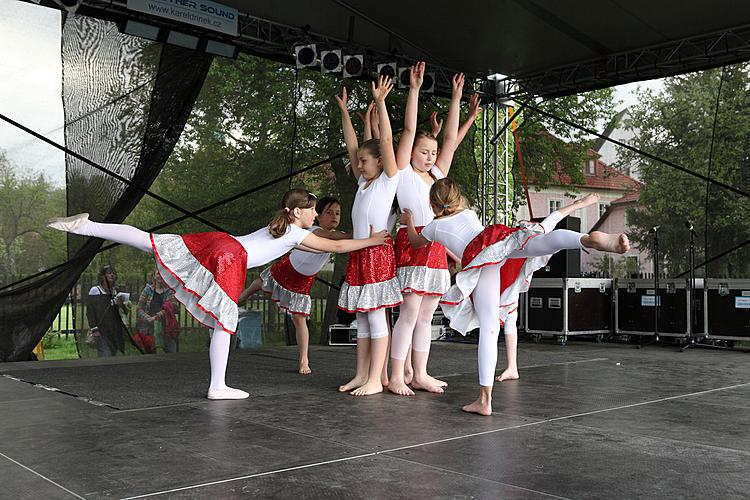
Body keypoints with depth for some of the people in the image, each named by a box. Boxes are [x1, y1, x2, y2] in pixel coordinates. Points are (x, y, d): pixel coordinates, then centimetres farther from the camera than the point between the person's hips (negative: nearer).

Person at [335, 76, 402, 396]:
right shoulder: (364, 183, 18)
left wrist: (380, 103, -13)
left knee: (376, 315, -8)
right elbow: (351, 145, 21)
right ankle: (361, 375, 13)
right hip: (359, 253, 8)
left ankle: (376, 379, -7)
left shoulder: (389, 180, 0)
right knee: (362, 318, 8)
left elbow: (386, 141, -9)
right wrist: (344, 112, 22)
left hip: (379, 252, -8)